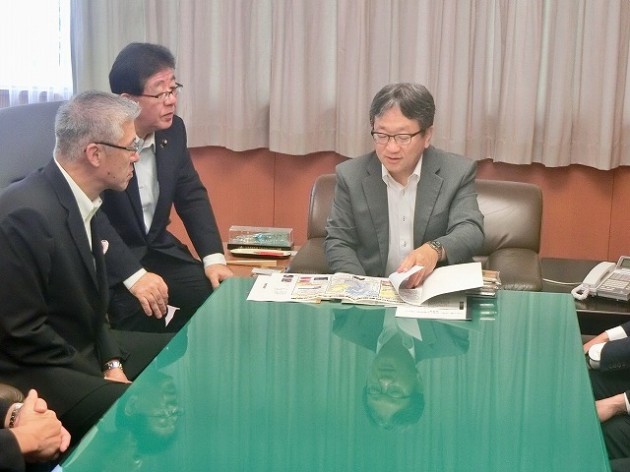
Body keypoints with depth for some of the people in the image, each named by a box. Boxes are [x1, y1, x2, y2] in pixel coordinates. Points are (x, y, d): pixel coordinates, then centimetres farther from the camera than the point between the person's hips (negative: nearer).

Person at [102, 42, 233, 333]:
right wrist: (133, 275, -34)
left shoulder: (173, 129, 0)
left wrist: (213, 257, -6)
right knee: (144, 315, -28)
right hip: (108, 261, -6)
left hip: (157, 251, 6)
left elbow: (192, 196, 8)